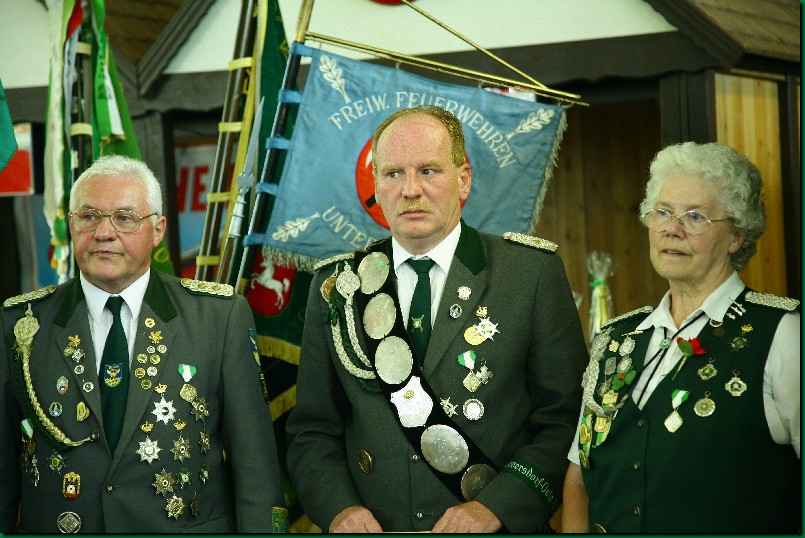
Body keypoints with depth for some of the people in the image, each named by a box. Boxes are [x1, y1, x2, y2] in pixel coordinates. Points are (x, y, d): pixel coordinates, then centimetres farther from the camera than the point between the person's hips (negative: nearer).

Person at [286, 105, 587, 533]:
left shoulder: (533, 273, -6)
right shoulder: (336, 289, 2)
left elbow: (567, 418, -8)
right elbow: (312, 431, 4)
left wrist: (496, 506, -19)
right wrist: (338, 507, -12)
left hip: (498, 530, -2)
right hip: (373, 529, 2)